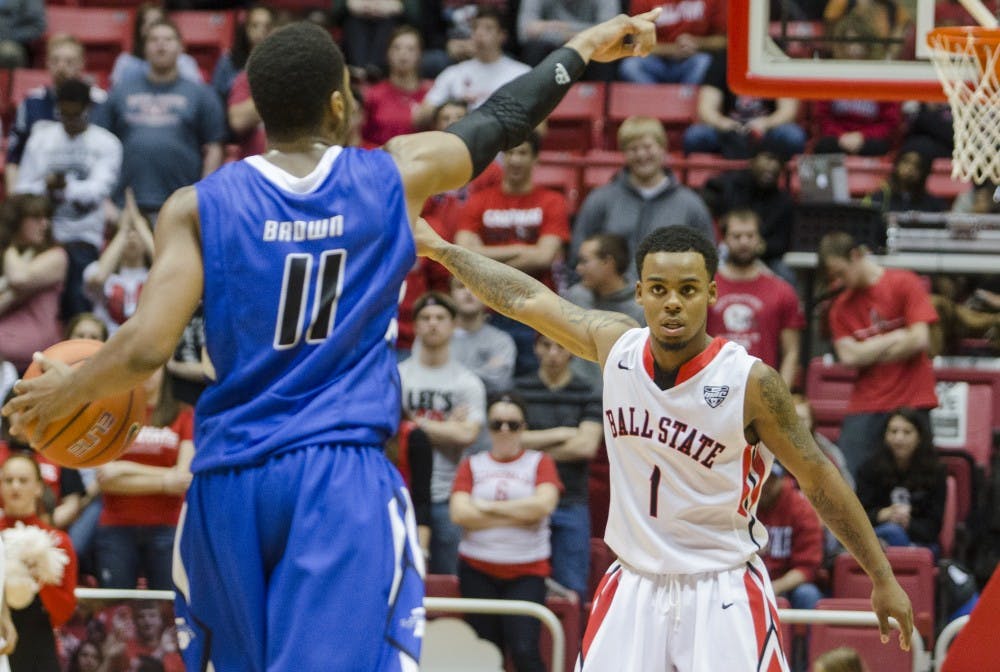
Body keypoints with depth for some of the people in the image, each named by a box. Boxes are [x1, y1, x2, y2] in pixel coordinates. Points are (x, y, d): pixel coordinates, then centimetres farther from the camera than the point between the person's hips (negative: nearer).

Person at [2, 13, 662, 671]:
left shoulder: (198, 208, 0)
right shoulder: (396, 175, 4)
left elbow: (146, 349, -9)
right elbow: (503, 119, 21)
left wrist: (68, 388, 11)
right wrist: (583, 49, 37)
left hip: (228, 482, 2)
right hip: (342, 476, -2)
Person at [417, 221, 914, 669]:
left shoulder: (750, 382, -16)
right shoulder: (615, 345, -4)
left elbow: (819, 480, -8)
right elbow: (524, 298, 10)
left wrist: (883, 578, -6)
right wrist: (439, 248, 18)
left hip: (723, 594, -4)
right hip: (634, 589, 4)